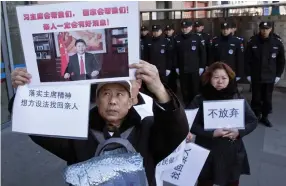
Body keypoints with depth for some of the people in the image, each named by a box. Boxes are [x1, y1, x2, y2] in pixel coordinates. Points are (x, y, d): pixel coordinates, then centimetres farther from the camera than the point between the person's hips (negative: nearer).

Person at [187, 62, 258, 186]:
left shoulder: (237, 99, -3)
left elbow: (253, 121, 3)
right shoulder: (200, 100, -10)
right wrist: (211, 133, -23)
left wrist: (239, 132, -15)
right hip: (207, 153, -2)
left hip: (233, 153, 2)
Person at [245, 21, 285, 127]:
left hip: (270, 78, 1)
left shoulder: (277, 42, -1)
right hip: (256, 77, -1)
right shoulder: (252, 42, -5)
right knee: (256, 98, 7)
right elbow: (247, 59, -1)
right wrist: (248, 74, -3)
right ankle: (256, 116, 23)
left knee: (267, 99, 9)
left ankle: (265, 117, 25)